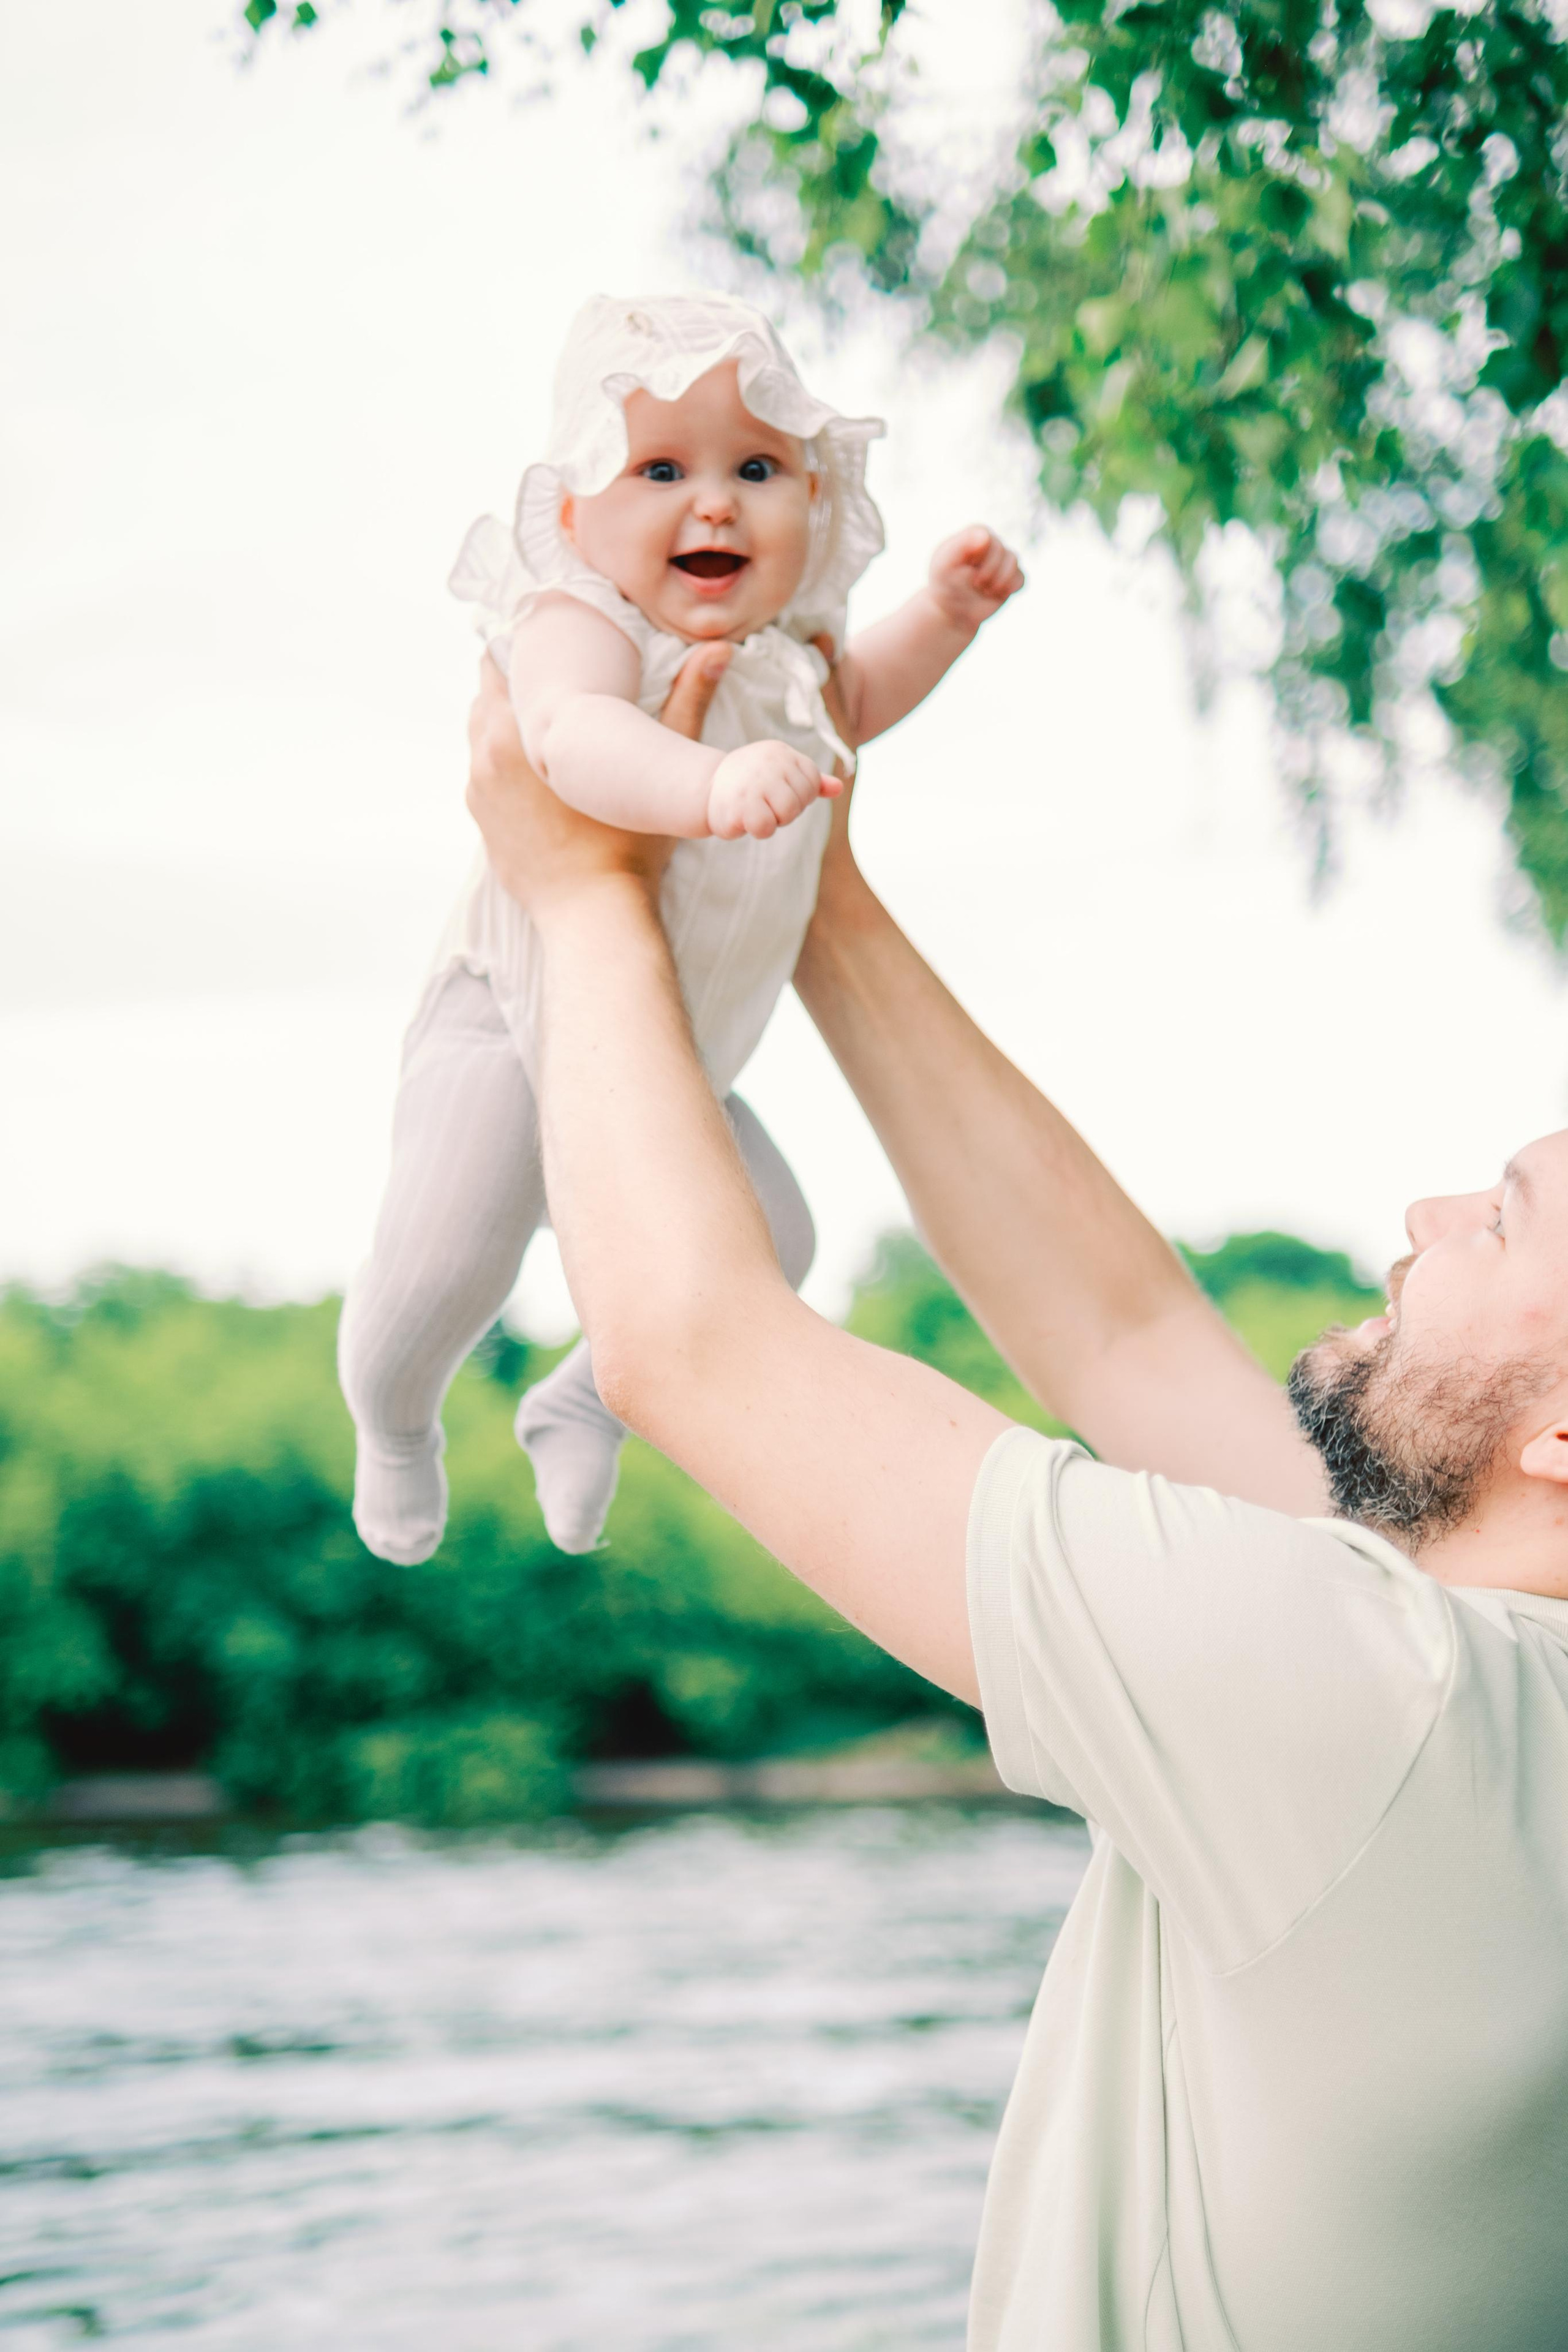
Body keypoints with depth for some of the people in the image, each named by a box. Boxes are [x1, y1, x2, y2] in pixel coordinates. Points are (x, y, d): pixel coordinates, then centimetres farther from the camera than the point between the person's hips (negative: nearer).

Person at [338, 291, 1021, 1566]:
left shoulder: (782, 645, 1)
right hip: (516, 1026, -7)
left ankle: (588, 1402, 30)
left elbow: (855, 698, 25)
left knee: (769, 1244, 4)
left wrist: (944, 612, 8)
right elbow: (579, 733, -49)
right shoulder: (582, 622, -25)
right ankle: (392, 1421, 20)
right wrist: (714, 781, -67)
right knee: (442, 1269, -18)